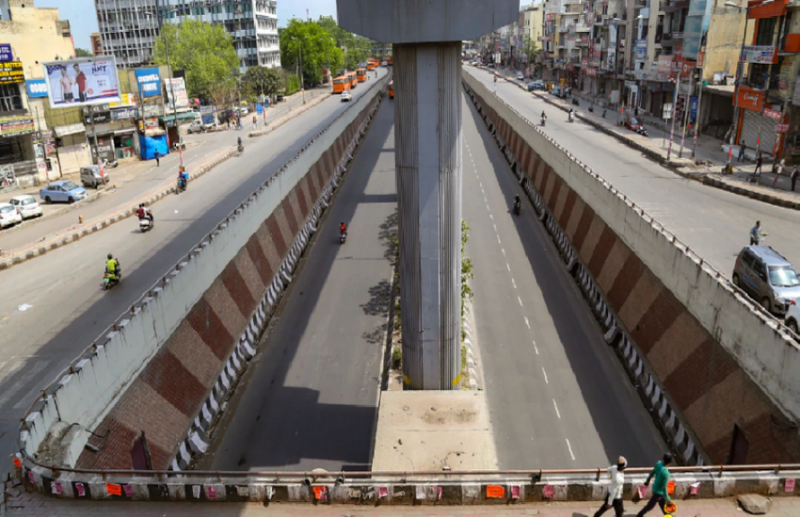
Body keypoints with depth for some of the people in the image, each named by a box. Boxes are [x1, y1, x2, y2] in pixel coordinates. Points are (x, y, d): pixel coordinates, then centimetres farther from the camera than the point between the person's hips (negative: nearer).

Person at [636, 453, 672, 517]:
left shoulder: (659, 463, -16)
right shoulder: (665, 473, -37)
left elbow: (652, 473, 2)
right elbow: (664, 488, -29)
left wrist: (648, 481, 20)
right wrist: (667, 499, -18)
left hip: (656, 487, 7)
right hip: (659, 492, -7)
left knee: (662, 503, 28)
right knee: (650, 505, 15)